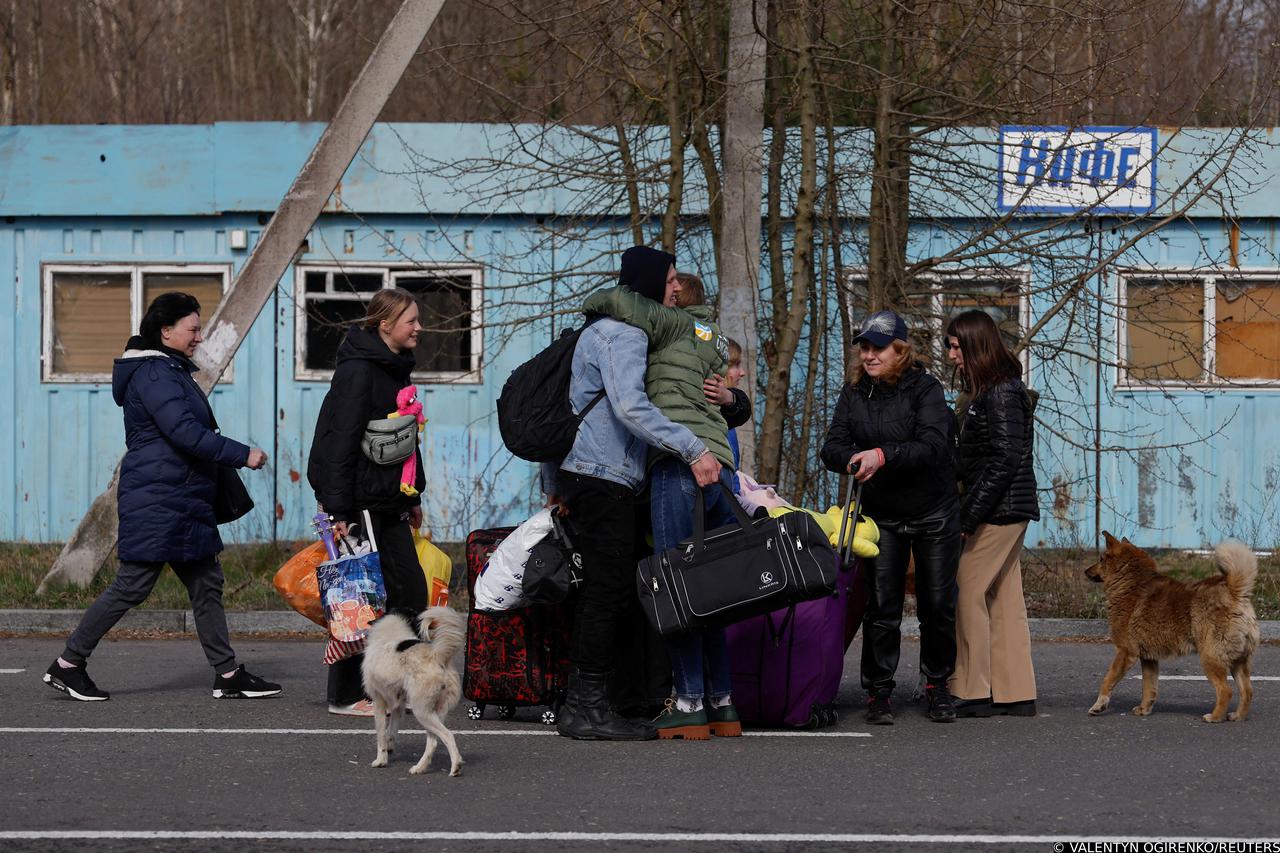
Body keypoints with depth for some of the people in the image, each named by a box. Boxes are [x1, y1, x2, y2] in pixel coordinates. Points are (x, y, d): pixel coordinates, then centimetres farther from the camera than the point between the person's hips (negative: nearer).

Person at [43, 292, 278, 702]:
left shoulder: (171, 370, 17)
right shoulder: (154, 375, -16)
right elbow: (186, 433, -24)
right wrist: (243, 455, -19)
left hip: (183, 501, 11)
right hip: (157, 502, -11)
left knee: (206, 584, 9)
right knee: (132, 586, -6)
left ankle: (228, 675, 12)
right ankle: (68, 665, 2)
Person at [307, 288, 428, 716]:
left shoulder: (396, 368, 15)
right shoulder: (358, 371, -15)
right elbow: (340, 442, -20)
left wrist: (413, 496, 23)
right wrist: (338, 511, -24)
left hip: (388, 503, 10)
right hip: (360, 502, -9)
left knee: (410, 591, 5)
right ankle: (346, 695, 2)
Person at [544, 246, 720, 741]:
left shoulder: (602, 330, 23)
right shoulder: (624, 335, -11)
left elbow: (561, 407, 27)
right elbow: (631, 407, -27)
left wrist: (554, 483, 30)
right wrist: (692, 450, -28)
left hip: (580, 474, 11)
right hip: (605, 478, -11)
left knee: (601, 589, 12)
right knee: (610, 589, -10)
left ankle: (579, 704, 16)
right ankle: (590, 708, -10)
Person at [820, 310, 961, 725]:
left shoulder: (925, 389, -13)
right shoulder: (854, 393, 0)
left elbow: (931, 447, -25)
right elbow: (832, 448, -5)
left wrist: (883, 456, -39)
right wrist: (857, 458, -28)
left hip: (934, 514, -2)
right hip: (881, 515, 2)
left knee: (938, 605, 3)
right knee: (881, 606, -4)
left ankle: (938, 686, 19)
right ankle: (878, 691, 2)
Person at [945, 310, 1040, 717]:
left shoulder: (1000, 394, -15)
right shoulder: (988, 390, 16)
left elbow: (1005, 460, -20)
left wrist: (968, 518, -19)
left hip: (998, 512, -10)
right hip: (1009, 513, 10)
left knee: (968, 593, -7)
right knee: (1005, 599, 10)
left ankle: (973, 693, -3)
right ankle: (1017, 694, 12)